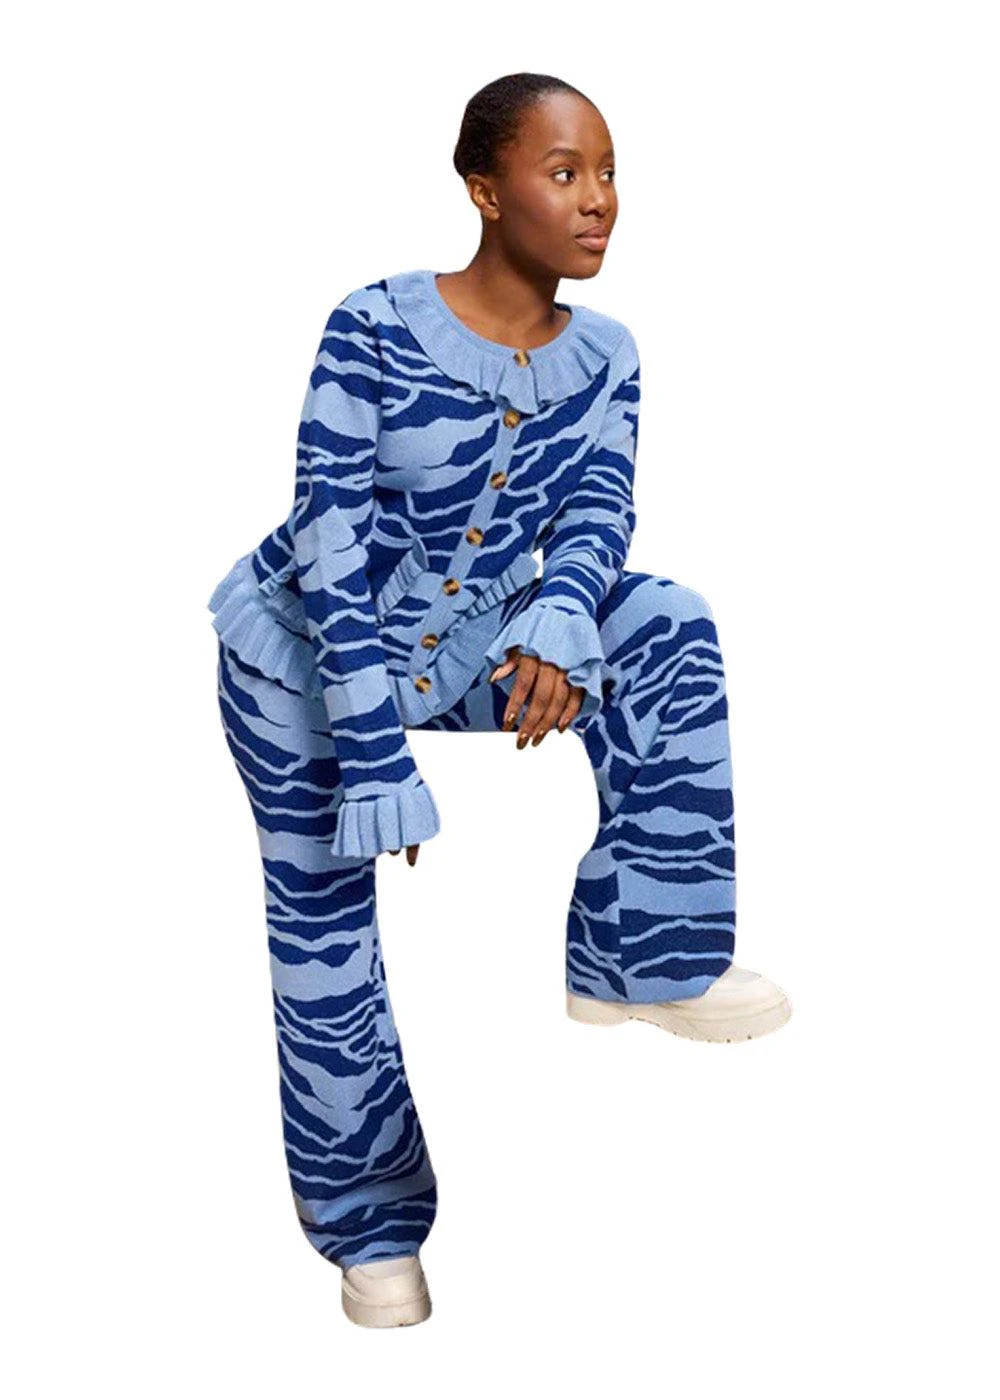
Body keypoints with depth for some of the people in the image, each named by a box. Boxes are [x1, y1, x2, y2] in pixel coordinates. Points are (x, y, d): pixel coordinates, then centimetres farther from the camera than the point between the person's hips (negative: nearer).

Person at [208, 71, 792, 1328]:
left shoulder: (603, 357, -5)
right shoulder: (376, 328, -22)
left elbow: (596, 511, -16)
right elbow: (338, 544, -25)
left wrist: (558, 624, -40)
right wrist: (377, 755, -30)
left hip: (472, 643, 4)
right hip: (315, 660, -4)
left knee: (667, 626, -17)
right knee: (326, 931, 1)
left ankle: (642, 954, -12)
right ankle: (371, 1225, 20)